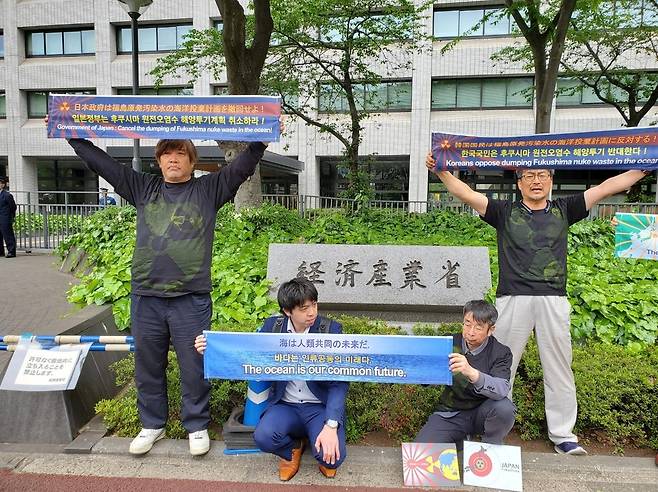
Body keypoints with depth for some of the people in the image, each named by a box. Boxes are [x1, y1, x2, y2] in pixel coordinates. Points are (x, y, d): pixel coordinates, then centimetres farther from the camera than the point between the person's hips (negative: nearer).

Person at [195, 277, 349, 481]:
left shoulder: (331, 330, -11)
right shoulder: (272, 326, -3)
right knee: (263, 437, -27)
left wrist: (331, 426, -25)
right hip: (285, 405, 2)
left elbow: (339, 383, -13)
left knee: (331, 457, -25)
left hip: (320, 406, -2)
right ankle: (293, 448, 10)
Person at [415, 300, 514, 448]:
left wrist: (471, 372, -47)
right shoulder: (450, 343, -4)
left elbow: (502, 390, -30)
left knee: (504, 407, -33)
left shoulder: (501, 353, -11)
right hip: (450, 414, 2)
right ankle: (459, 442, 13)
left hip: (481, 413, -1)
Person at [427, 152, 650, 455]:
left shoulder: (563, 210, 15)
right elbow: (467, 194, 0)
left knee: (559, 368, 8)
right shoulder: (505, 212, 9)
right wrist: (440, 171, -12)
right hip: (513, 298, -2)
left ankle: (562, 435, 19)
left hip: (554, 300, 2)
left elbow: (606, 187, 13)